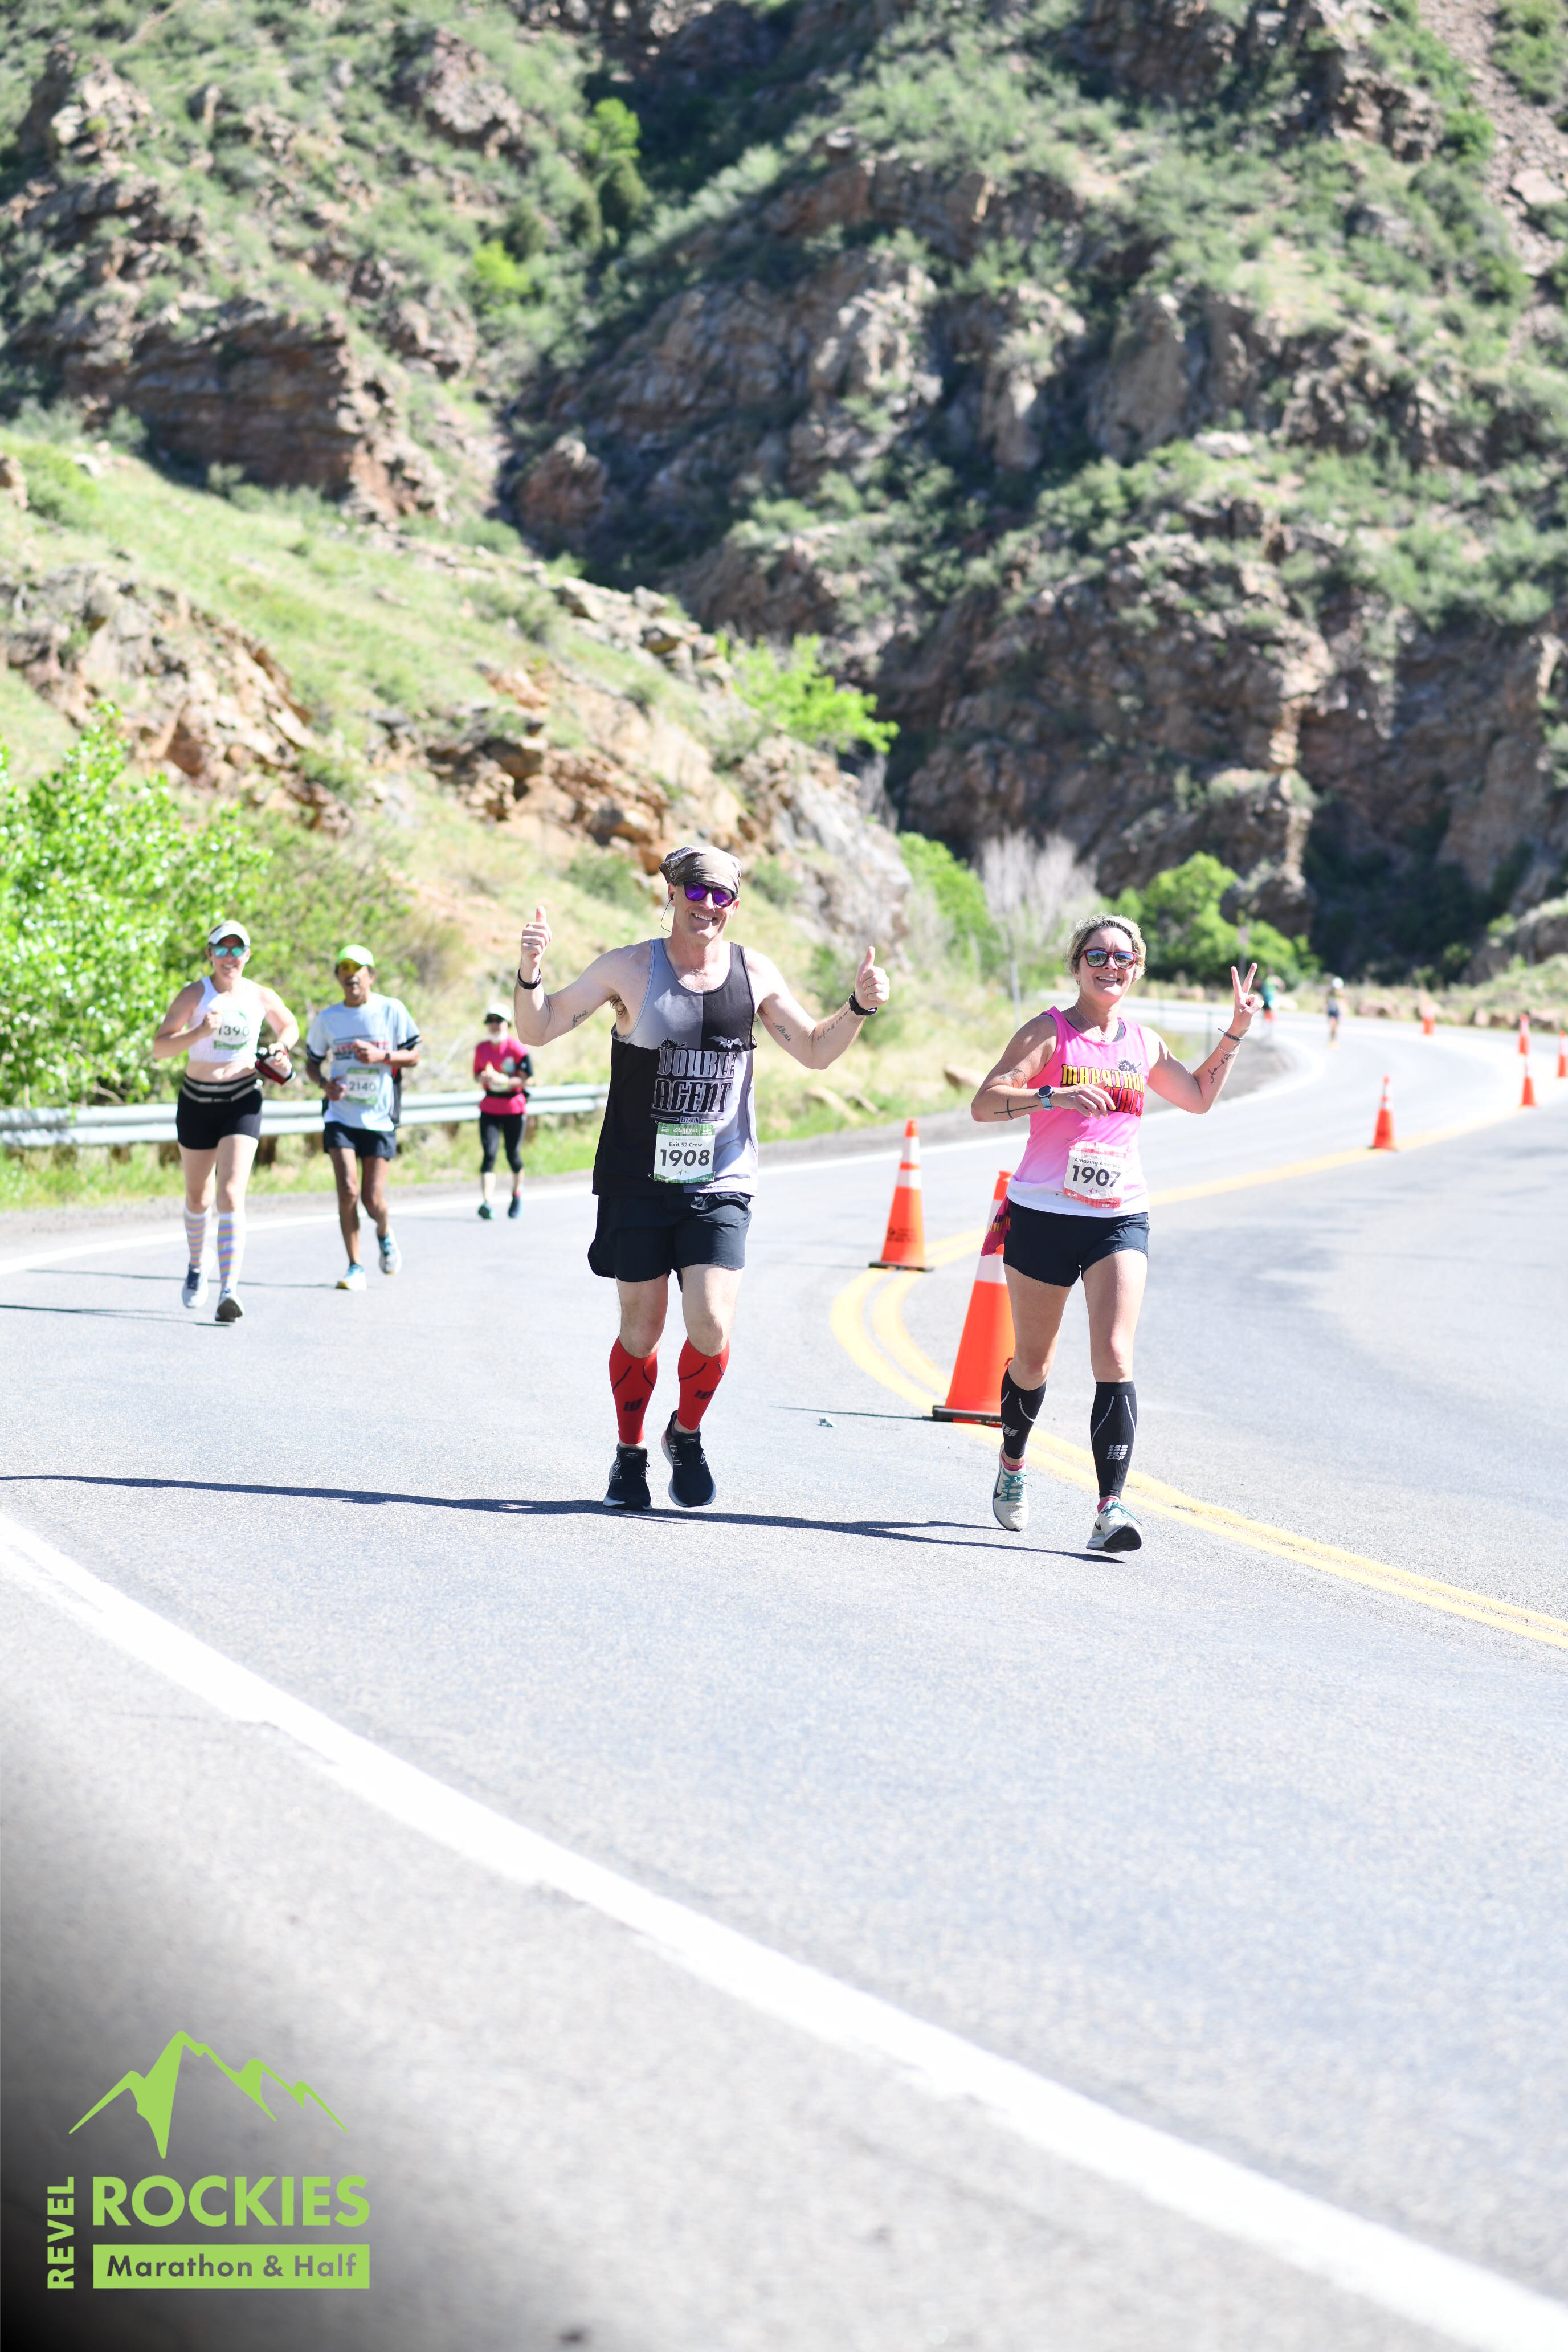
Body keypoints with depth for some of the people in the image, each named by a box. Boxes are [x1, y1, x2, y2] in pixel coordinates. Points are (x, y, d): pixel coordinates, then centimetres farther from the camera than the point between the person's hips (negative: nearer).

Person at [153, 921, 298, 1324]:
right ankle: (196, 1270, 43)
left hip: (242, 1103, -1)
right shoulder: (195, 995, -6)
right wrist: (200, 1032, -28)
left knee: (231, 1195, -17)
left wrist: (281, 1046, 0)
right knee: (197, 1198, 15)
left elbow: (290, 1025, 22)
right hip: (197, 1103, 1)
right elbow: (159, 1047, -13)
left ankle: (229, 1290, -24)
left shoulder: (261, 997, 1)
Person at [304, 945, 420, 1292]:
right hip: (340, 1116, 1)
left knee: (373, 1199, -2)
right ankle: (354, 1267, -3)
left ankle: (385, 1233, 35)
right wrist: (324, 1084, -7)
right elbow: (313, 1062, 15)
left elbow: (414, 1055, 2)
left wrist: (382, 1056, -16)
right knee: (348, 1190, -14)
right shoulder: (327, 1019, 4)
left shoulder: (391, 1010, -2)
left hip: (380, 1119, -1)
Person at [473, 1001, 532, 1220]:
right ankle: (486, 1201, -21)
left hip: (514, 1107, -2)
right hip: (490, 1108, 2)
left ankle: (517, 1196, 31)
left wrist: (502, 1080, -23)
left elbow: (526, 1078, -11)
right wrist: (483, 1078, -8)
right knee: (489, 1153, -12)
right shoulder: (482, 1048, 5)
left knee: (513, 1154, 6)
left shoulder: (517, 1048, -8)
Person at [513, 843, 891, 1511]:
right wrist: (530, 973, -22)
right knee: (641, 1332, 4)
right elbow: (539, 1030, -4)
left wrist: (858, 1009, -1)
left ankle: (686, 1437, 15)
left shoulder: (754, 975, 4)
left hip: (720, 1185, 1)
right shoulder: (630, 969, -4)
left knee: (711, 1326, -13)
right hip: (638, 1181, -1)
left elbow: (815, 1051, 16)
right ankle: (630, 1455, 27)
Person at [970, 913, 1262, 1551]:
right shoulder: (1049, 1032, -5)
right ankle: (1012, 1463, 41)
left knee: (1114, 1359, -14)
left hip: (1120, 1220, 3)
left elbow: (1199, 1096, 28)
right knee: (1033, 1363, 11)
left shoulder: (1143, 1045, 11)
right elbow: (984, 1103, -16)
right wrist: (1054, 1096, -30)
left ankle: (1111, 1508, -19)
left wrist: (1235, 1035, 18)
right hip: (1044, 1214, -2)